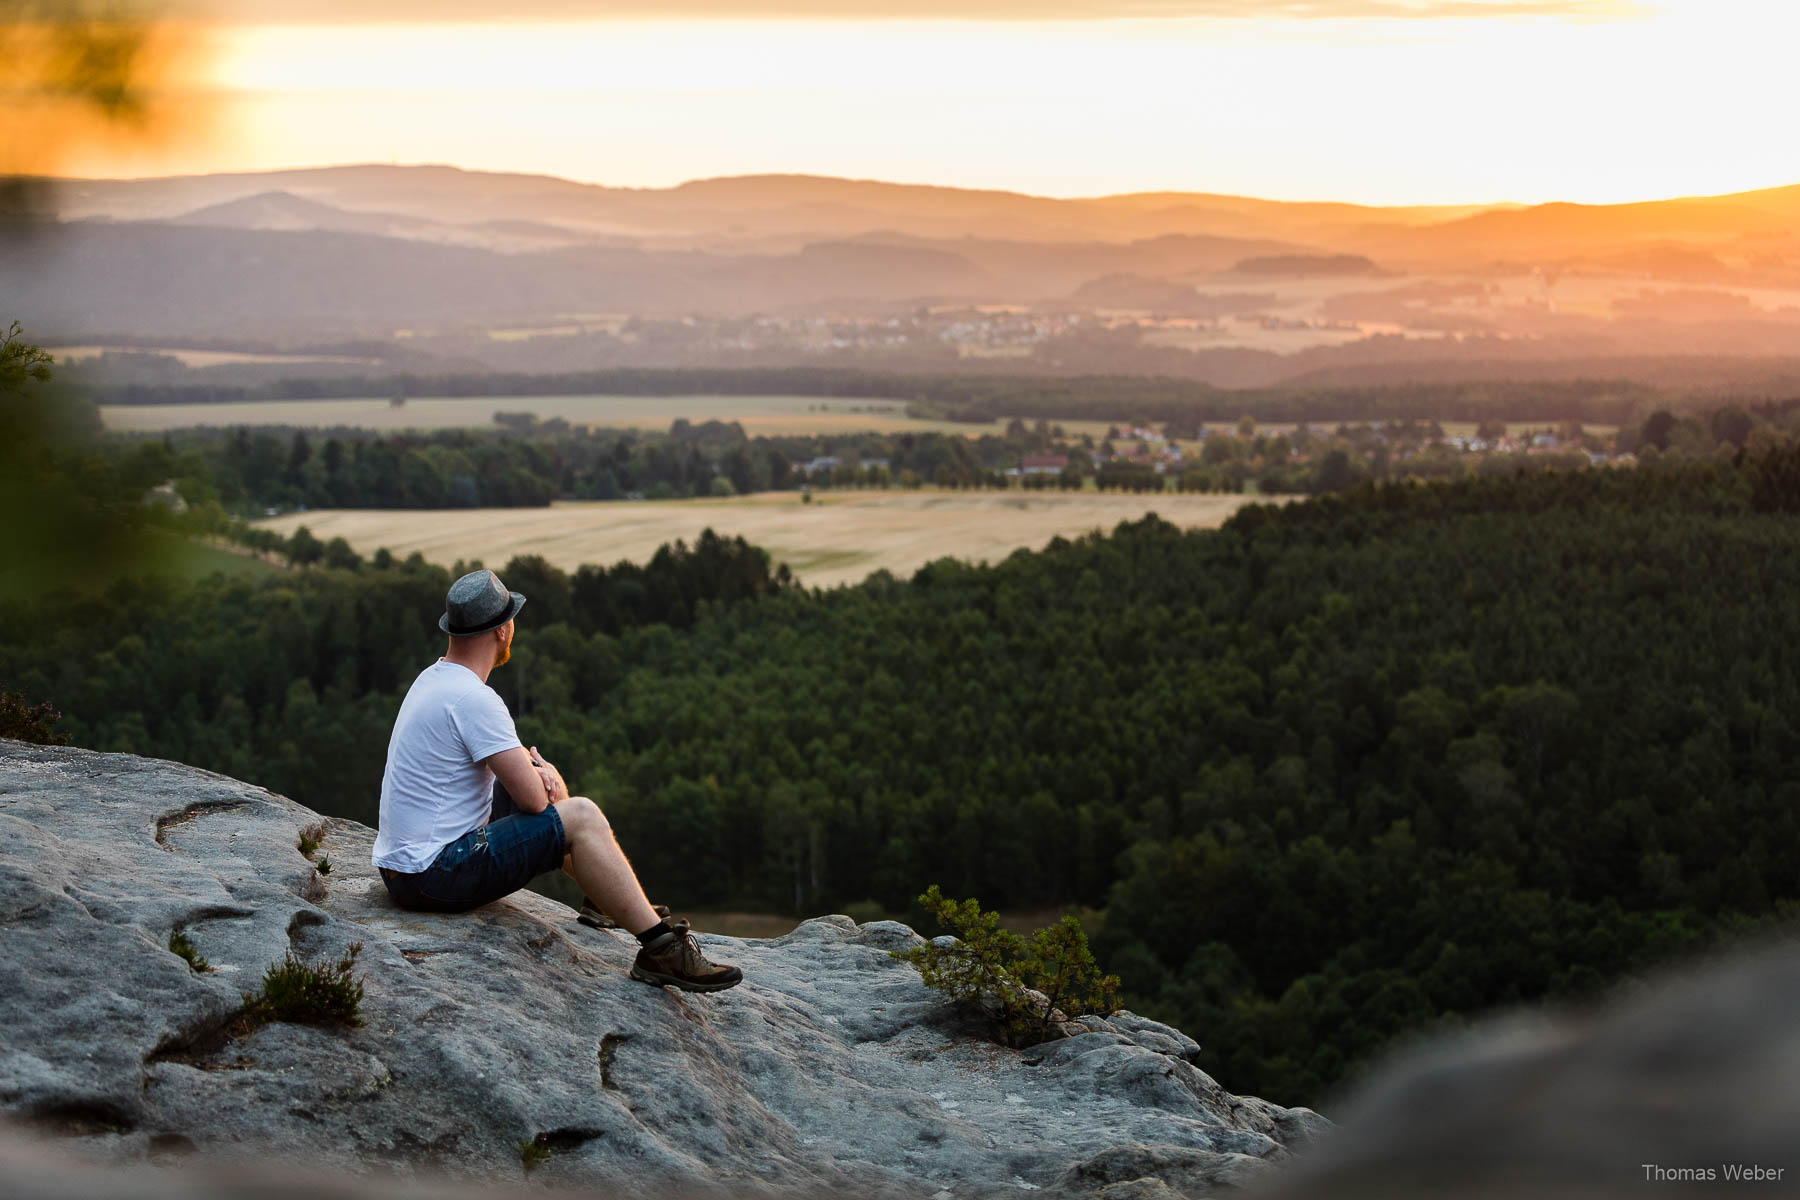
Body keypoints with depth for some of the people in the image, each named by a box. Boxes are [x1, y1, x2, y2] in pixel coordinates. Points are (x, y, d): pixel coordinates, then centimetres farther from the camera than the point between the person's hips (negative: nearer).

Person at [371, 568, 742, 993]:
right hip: (436, 875, -10)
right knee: (582, 816, -14)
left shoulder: (432, 679, 11)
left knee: (539, 776, 23)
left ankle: (604, 902, 34)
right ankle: (661, 948, -16)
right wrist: (541, 770, 5)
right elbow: (533, 799, -19)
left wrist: (534, 767, 2)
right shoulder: (474, 699, -20)